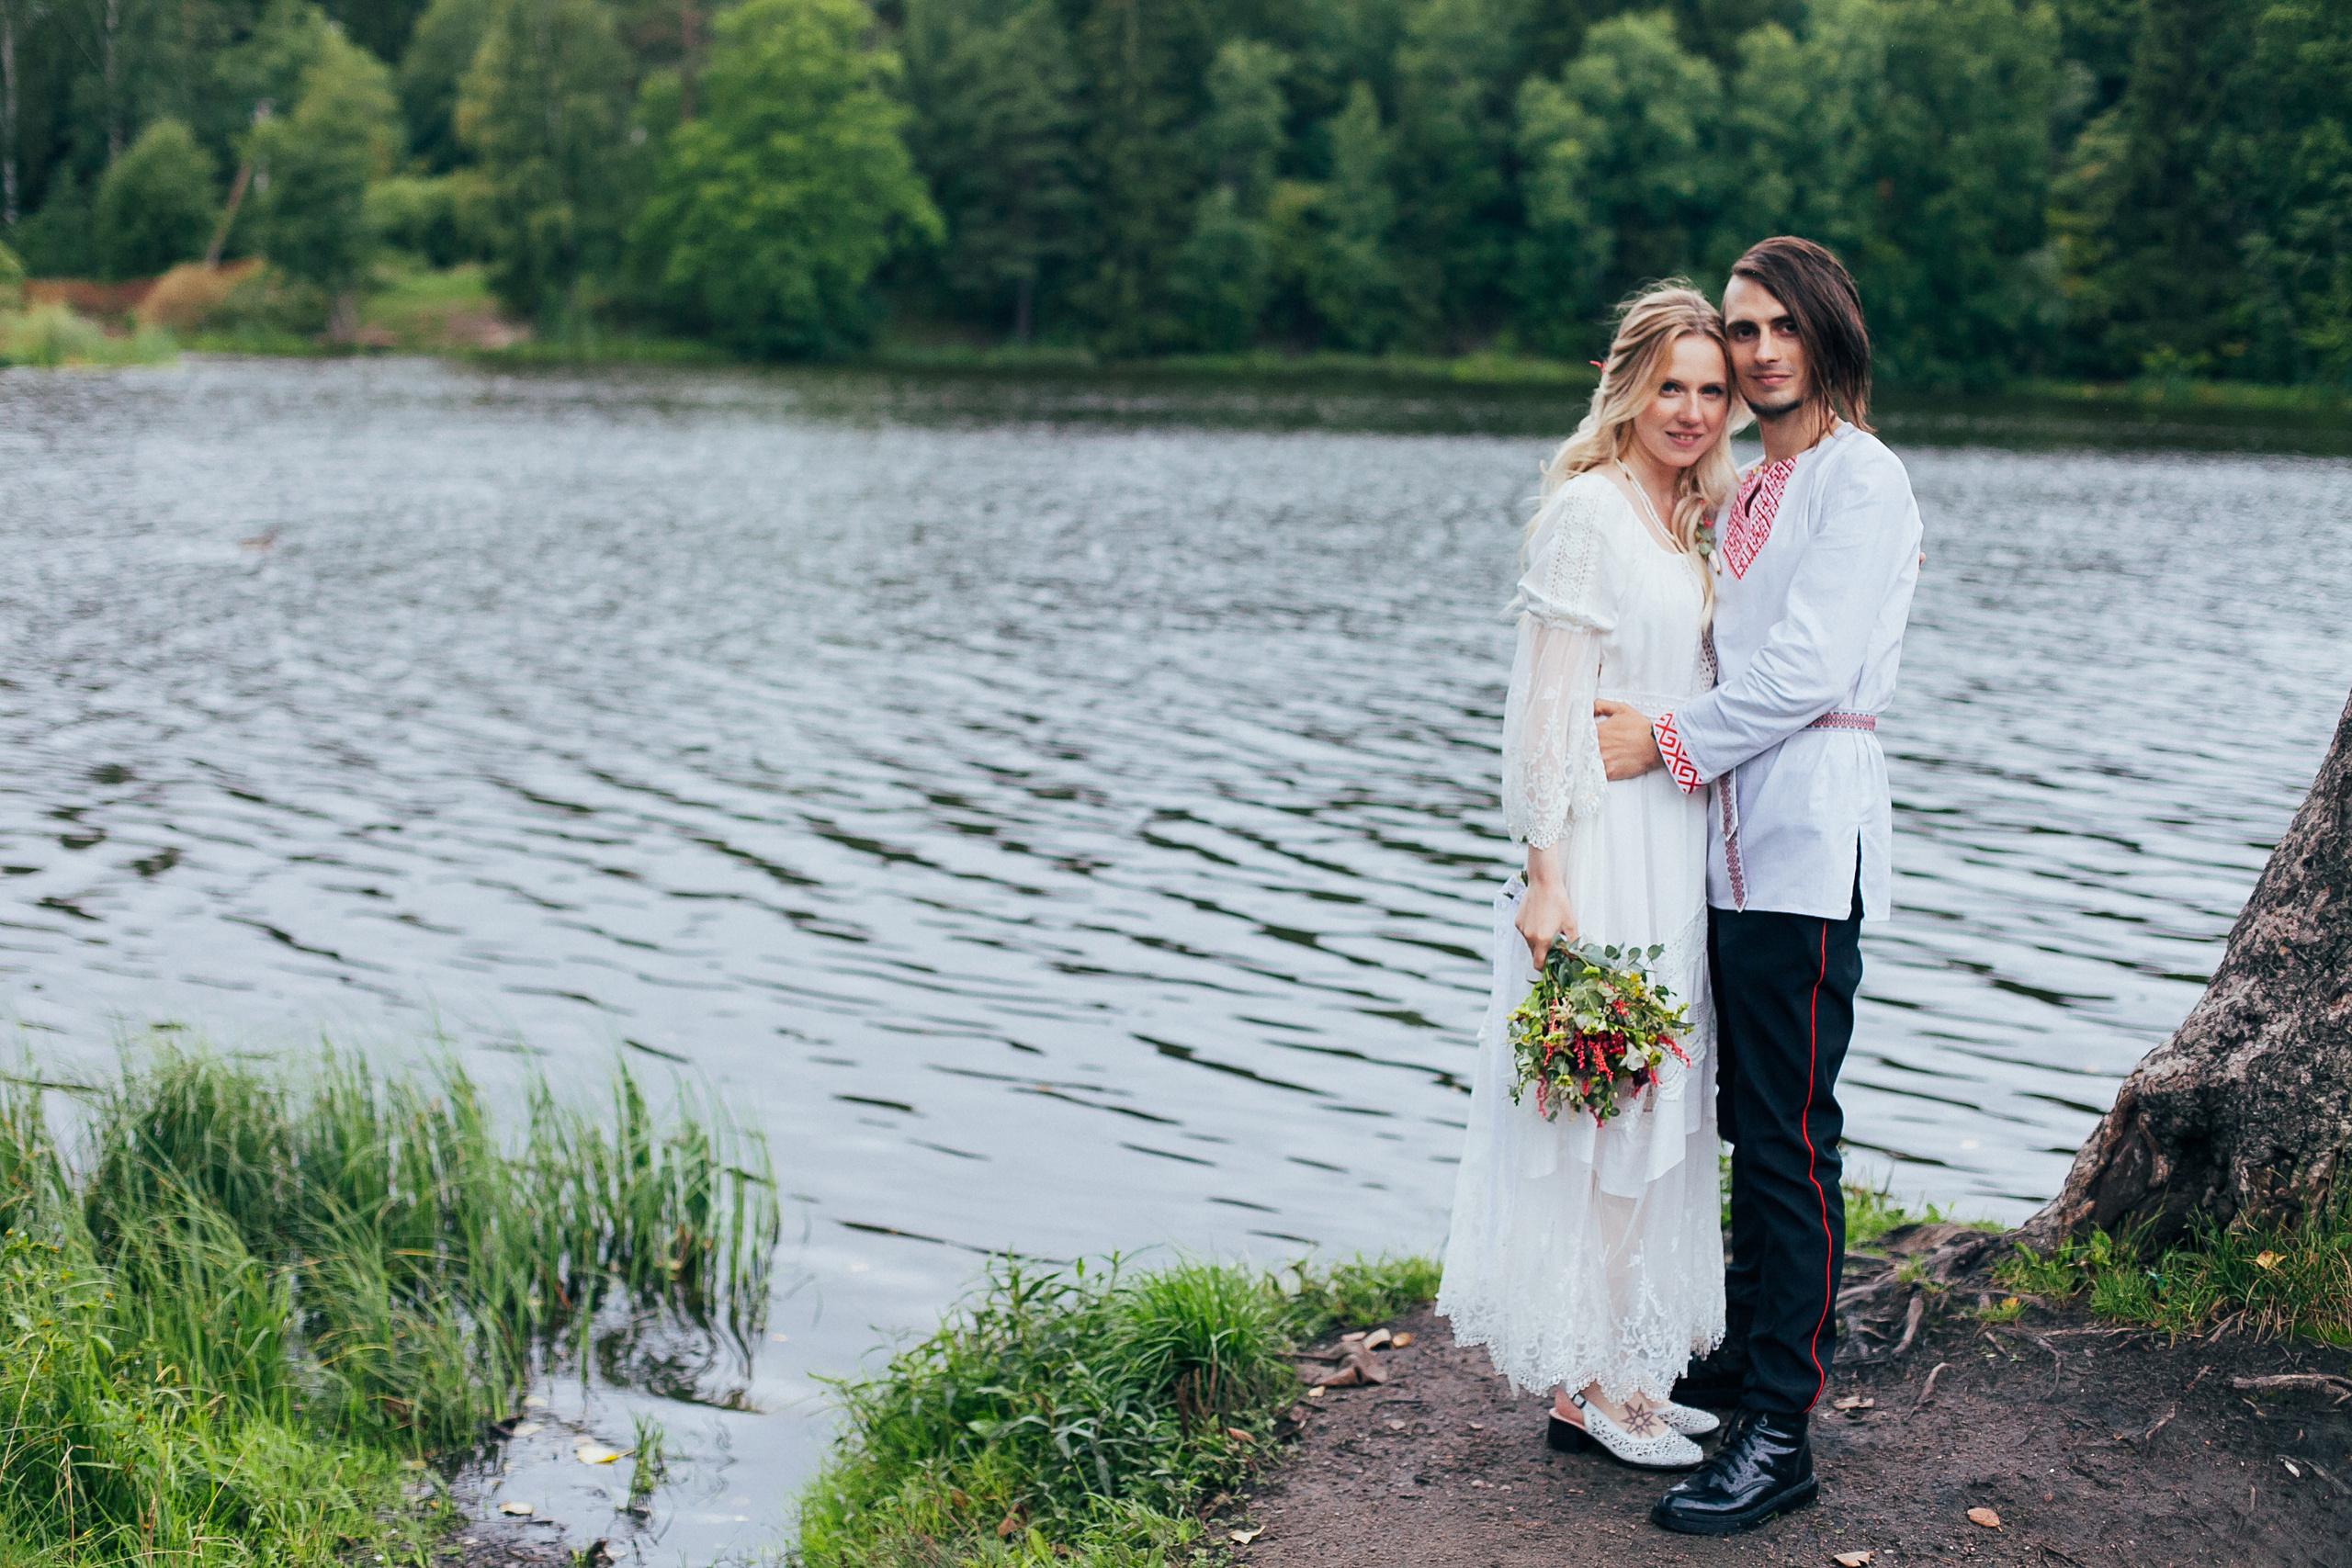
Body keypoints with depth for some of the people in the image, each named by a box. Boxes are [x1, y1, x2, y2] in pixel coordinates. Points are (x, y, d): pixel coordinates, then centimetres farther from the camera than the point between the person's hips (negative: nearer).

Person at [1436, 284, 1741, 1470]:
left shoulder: (1692, 520, 15)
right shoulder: (1588, 509, -11)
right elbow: (1548, 706, -15)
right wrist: (1547, 873, -19)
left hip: (1679, 848, 9)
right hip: (1602, 847, -9)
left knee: (1654, 1106, 12)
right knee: (1606, 1110, -4)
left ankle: (1623, 1369, 21)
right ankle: (1587, 1384, 5)